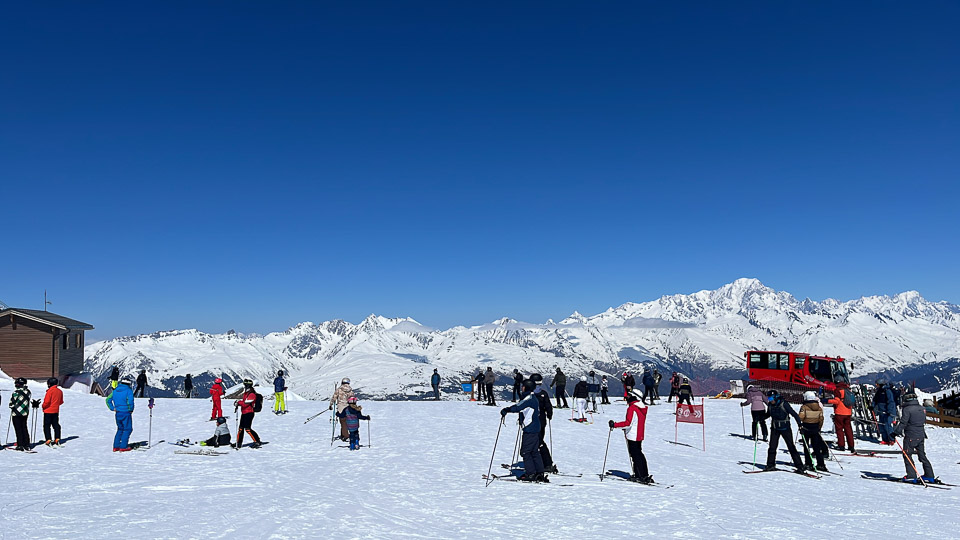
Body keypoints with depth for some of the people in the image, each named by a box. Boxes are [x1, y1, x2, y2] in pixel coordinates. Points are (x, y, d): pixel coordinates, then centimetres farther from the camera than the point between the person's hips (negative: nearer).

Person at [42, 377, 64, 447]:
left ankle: (48, 440, -3)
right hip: (56, 411, 6)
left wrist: (43, 406, -2)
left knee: (46, 426, 2)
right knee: (56, 425, 13)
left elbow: (47, 401, -20)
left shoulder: (50, 391, -16)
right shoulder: (60, 391, 5)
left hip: (48, 411, -6)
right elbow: (61, 402, 12)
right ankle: (57, 440, 13)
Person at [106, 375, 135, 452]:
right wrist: (131, 409, -9)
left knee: (120, 429, 20)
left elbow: (108, 400, 10)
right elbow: (130, 401, -25)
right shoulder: (129, 390, -14)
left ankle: (116, 446, 19)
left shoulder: (115, 390, 7)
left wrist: (112, 408, 8)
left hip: (118, 413, 6)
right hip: (126, 413, -6)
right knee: (128, 429, 6)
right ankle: (123, 447, 3)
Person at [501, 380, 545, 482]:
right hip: (536, 429, 10)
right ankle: (540, 473, 15)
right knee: (535, 452, 13)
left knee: (525, 452, -3)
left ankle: (530, 474, -1)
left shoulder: (529, 399, -17)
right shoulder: (533, 398, 14)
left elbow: (518, 407, -28)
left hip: (529, 429, -10)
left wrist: (506, 410, -23)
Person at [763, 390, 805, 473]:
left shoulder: (784, 404, -15)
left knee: (791, 447, -1)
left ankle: (799, 466, 6)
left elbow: (794, 414, -17)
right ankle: (770, 465, 16)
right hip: (775, 428, 5)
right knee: (772, 447, 5)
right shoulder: (770, 405, 1)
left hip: (785, 428, -5)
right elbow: (768, 414, 18)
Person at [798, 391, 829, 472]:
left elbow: (800, 417, -18)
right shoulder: (819, 407, 2)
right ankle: (821, 464, 7)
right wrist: (819, 428, 16)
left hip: (806, 429, -4)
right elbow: (821, 419, 5)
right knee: (816, 447, 10)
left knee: (806, 447, 6)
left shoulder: (804, 407, -12)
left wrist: (800, 425, -3)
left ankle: (809, 464, 6)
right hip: (815, 429, 4)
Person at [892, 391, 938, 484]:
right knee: (922, 456, 15)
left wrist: (895, 432, -12)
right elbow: (924, 421, 19)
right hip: (921, 435, 8)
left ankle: (911, 476, -5)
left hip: (910, 437, -8)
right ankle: (930, 476, 18)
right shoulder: (921, 408, 8)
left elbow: (903, 423, -18)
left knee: (906, 455, -1)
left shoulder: (907, 409, -15)